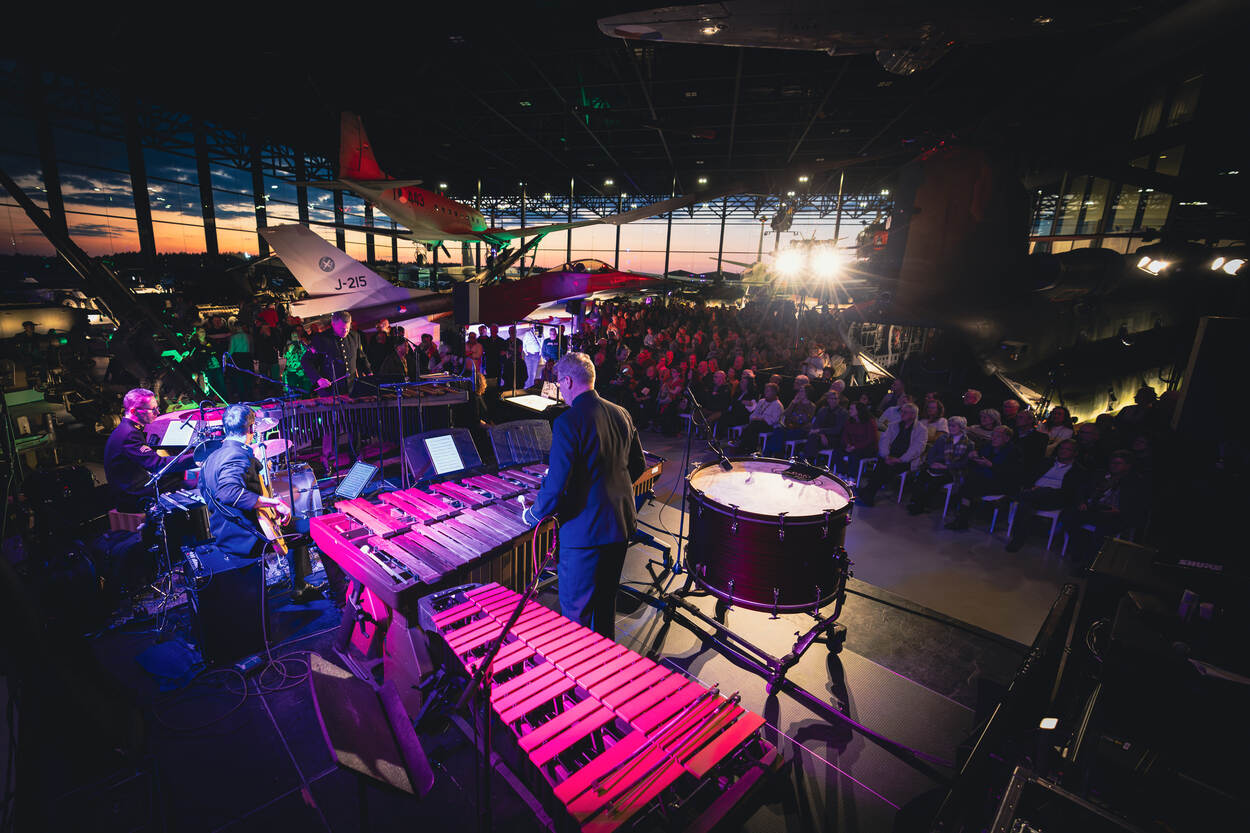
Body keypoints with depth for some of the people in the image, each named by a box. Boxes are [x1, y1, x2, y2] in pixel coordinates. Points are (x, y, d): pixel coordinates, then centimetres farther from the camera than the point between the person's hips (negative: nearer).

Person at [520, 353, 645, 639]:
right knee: (607, 599, 26)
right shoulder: (621, 414, 3)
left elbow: (555, 488, -23)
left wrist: (532, 514, -4)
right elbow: (638, 466, 12)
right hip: (621, 524, 8)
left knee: (575, 611, 11)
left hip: (585, 530, -8)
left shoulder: (567, 422, -20)